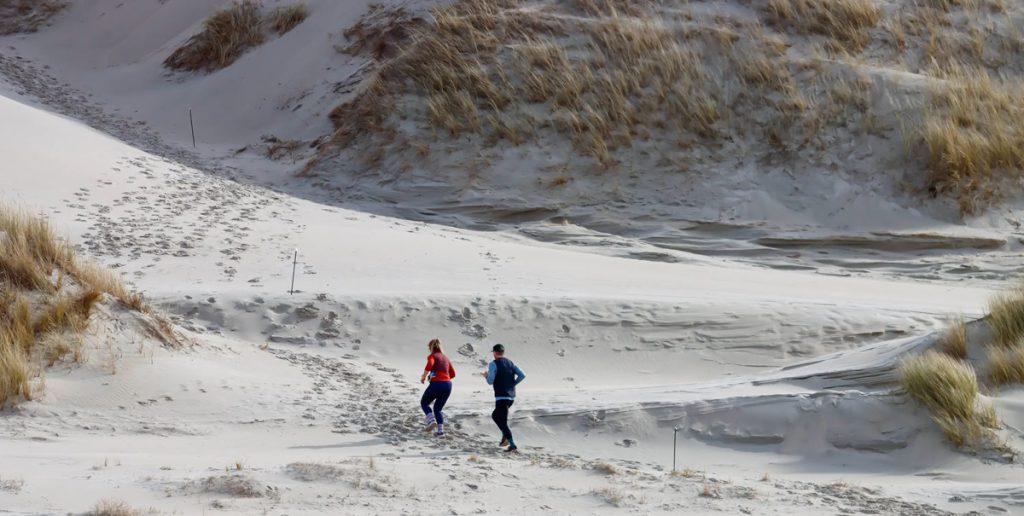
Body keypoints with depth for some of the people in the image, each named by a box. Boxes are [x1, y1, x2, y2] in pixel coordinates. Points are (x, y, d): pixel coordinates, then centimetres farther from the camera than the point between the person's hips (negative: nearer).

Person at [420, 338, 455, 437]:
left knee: (424, 403, 17)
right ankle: (441, 430, 5)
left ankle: (431, 420, -6)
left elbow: (430, 364, -22)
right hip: (448, 385, 5)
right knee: (438, 408, 20)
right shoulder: (445, 357, 19)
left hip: (436, 384, -5)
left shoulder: (432, 356, 1)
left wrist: (423, 377, -11)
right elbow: (453, 374, 18)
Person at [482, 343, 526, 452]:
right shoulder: (510, 363, 12)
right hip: (511, 396, 8)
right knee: (495, 415, 26)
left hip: (501, 397, -8)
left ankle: (512, 444, -15)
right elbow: (522, 375, 3)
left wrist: (486, 376, 9)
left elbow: (490, 381, -12)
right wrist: (513, 383, 12)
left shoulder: (494, 364, -8)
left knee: (502, 422, -5)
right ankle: (505, 437, 17)